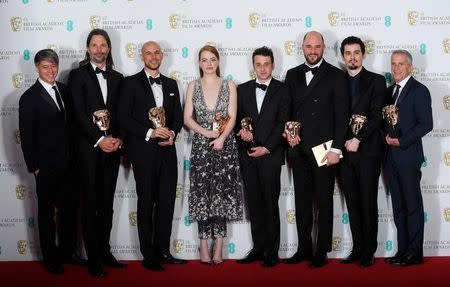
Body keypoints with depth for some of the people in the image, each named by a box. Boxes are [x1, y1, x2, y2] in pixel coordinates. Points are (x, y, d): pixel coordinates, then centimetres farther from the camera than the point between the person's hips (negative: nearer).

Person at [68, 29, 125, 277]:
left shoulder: (117, 78, 13)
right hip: (89, 148, -4)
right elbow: (79, 113, -9)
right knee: (91, 203, 2)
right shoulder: (77, 75, 0)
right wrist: (99, 139, -16)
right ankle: (93, 257, 10)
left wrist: (118, 139, -7)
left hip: (112, 147, 4)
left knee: (107, 202, 10)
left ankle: (105, 251, 21)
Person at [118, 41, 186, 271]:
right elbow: (124, 118, -7)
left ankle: (163, 250, 19)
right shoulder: (131, 83, 0)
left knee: (167, 202, 6)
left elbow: (178, 116, 16)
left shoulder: (171, 84, 15)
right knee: (146, 203, 3)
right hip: (143, 151, -4)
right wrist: (150, 132, -16)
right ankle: (148, 255, 12)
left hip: (167, 150, 4)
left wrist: (172, 133, -5)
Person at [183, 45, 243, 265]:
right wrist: (206, 132, -12)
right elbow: (187, 118, 2)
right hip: (201, 145, 1)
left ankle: (218, 246, 6)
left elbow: (232, 117, -2)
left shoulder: (229, 86, 5)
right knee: (202, 194, 0)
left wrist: (221, 138, -16)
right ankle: (204, 247, 6)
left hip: (224, 145, 0)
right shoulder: (193, 86, 8)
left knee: (222, 193, -1)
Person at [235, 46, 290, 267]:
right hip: (247, 155, 4)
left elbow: (282, 123, -4)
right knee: (253, 203, 8)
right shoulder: (243, 89, 13)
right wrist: (241, 130, -9)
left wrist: (266, 148, -12)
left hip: (270, 154, -3)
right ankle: (258, 248, 17)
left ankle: (271, 251, 9)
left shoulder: (282, 90, 2)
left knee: (270, 204, 0)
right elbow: (236, 118, 13)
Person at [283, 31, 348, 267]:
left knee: (324, 202, 5)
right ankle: (304, 248, 21)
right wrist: (288, 132, -3)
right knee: (302, 202, 10)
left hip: (324, 149, -4)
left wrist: (336, 149, -12)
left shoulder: (335, 76, -1)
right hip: (299, 149, 4)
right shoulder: (292, 75, 11)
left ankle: (321, 251, 14)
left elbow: (341, 115, -6)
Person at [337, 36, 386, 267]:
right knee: (352, 203, 8)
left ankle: (369, 251, 11)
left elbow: (377, 116, -7)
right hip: (344, 150, 3)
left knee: (368, 202, 1)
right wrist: (342, 143, -3)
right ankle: (357, 248, 17)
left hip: (368, 150, -3)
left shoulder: (376, 81, 2)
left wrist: (358, 140, -13)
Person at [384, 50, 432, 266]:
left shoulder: (419, 91, -5)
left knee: (413, 205, 0)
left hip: (408, 156, -7)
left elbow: (426, 124, -11)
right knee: (398, 206, 10)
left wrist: (401, 141, -15)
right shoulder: (389, 91, 16)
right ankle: (403, 250, 17)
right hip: (391, 156, 7)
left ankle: (415, 253, 6)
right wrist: (386, 136, -1)